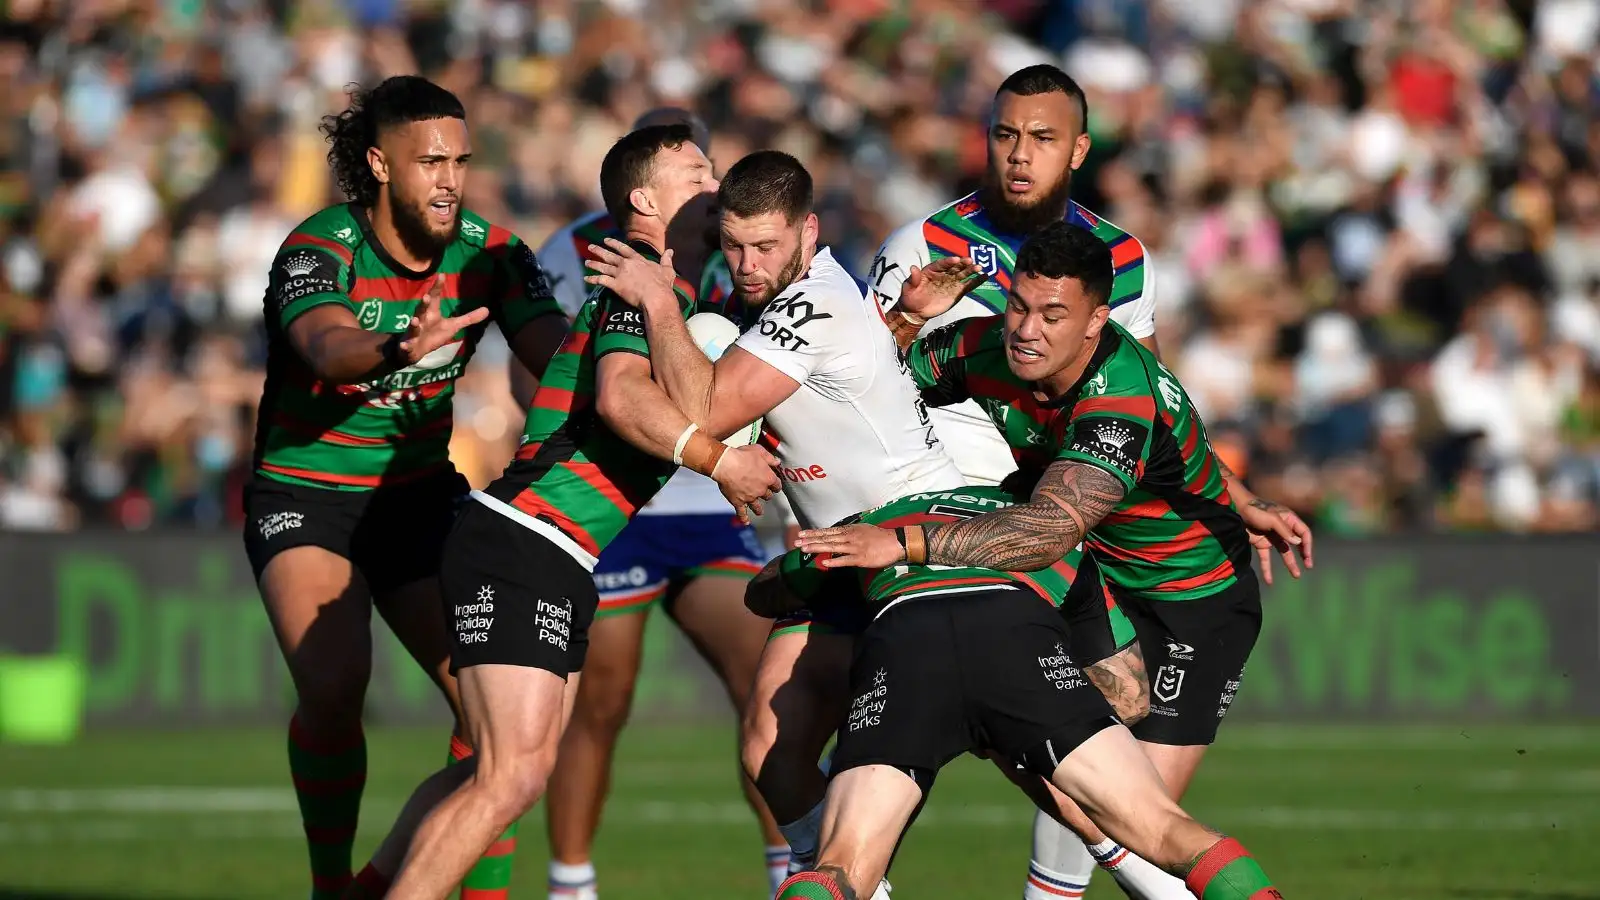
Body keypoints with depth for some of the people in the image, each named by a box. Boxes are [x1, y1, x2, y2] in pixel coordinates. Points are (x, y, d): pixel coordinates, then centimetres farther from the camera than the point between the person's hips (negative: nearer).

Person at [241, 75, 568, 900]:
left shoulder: (488, 251, -6)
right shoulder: (321, 248, -21)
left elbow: (558, 356, -15)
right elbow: (329, 349, -42)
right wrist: (402, 350, -64)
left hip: (420, 493, 5)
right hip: (305, 497, -5)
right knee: (333, 686, -26)